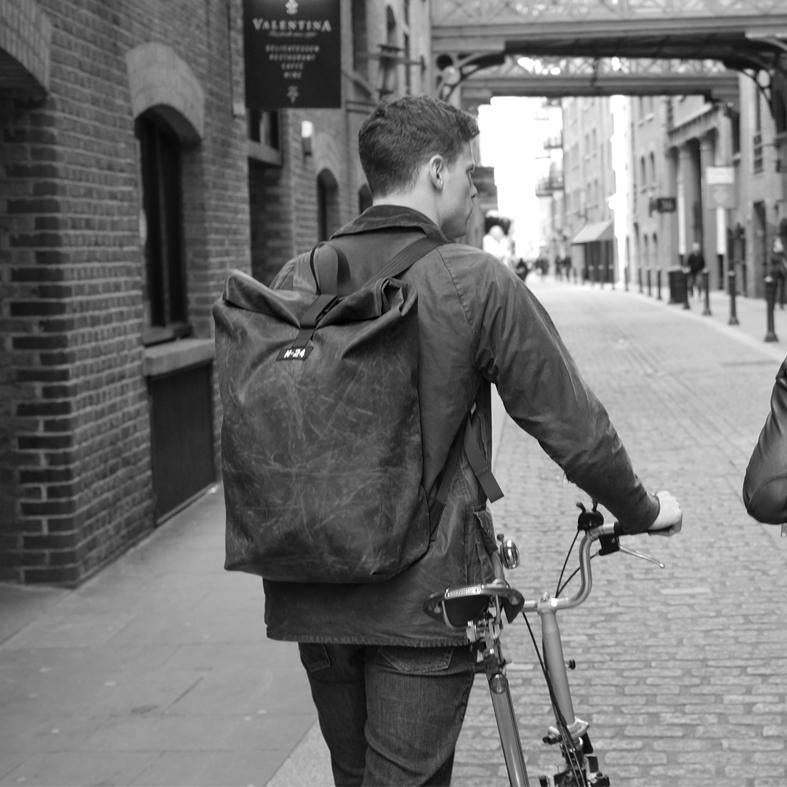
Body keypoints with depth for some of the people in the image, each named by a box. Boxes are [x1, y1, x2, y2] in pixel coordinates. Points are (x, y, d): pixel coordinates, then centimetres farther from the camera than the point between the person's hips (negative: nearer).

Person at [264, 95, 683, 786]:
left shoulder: (294, 280, 1)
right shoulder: (475, 281, -11)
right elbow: (570, 423, -7)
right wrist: (642, 510, 10)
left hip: (310, 594, 5)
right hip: (422, 593, -5)